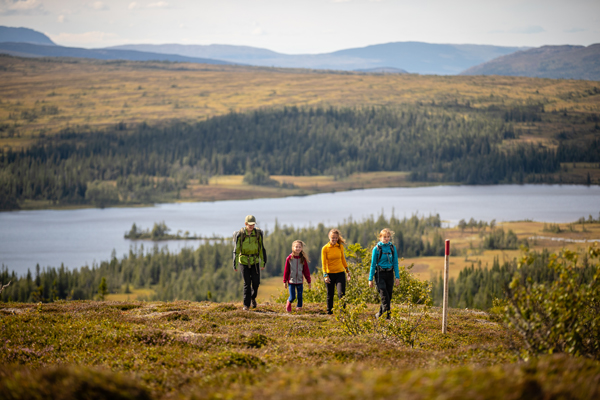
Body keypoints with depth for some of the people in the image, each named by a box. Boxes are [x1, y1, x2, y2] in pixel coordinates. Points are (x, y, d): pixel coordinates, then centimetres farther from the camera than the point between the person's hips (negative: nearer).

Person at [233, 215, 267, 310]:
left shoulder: (258, 233, -7)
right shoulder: (240, 234, -14)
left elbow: (261, 248, 1)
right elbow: (236, 250, -11)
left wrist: (264, 262, 2)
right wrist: (235, 264, -12)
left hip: (255, 261, 2)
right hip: (244, 261, -2)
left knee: (256, 282, 0)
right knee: (247, 283, -5)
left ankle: (253, 297, 30)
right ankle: (246, 304, 4)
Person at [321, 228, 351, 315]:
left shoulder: (340, 247, 2)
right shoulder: (325, 248, -6)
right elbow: (324, 263, -7)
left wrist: (347, 271, 18)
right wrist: (325, 276, -14)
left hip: (340, 273, 1)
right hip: (330, 274, -1)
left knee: (341, 294, -11)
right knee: (330, 295, 9)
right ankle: (329, 312, 24)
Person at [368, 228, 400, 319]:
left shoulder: (392, 248, 5)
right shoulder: (376, 249, -3)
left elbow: (395, 263, 9)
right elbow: (373, 264, 0)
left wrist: (397, 277, 3)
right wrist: (370, 279, -1)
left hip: (389, 274, 4)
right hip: (380, 274, -4)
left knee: (389, 295, 5)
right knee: (384, 295, -15)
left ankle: (380, 313, 20)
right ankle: (387, 313, -17)